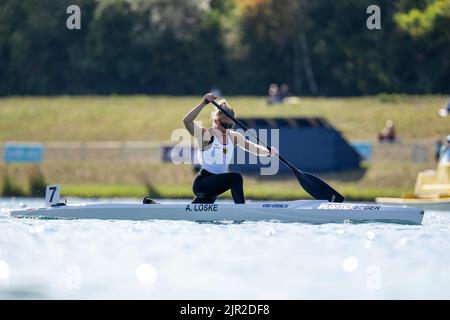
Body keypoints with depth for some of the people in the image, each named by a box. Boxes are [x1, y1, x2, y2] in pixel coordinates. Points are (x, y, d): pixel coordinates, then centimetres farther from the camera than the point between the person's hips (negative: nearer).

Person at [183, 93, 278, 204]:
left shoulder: (234, 137, 6)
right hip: (202, 182, -7)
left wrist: (268, 151, -23)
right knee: (236, 178, -26)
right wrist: (203, 103, -37)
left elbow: (252, 147, -2)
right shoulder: (206, 135, -13)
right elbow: (187, 121, -27)